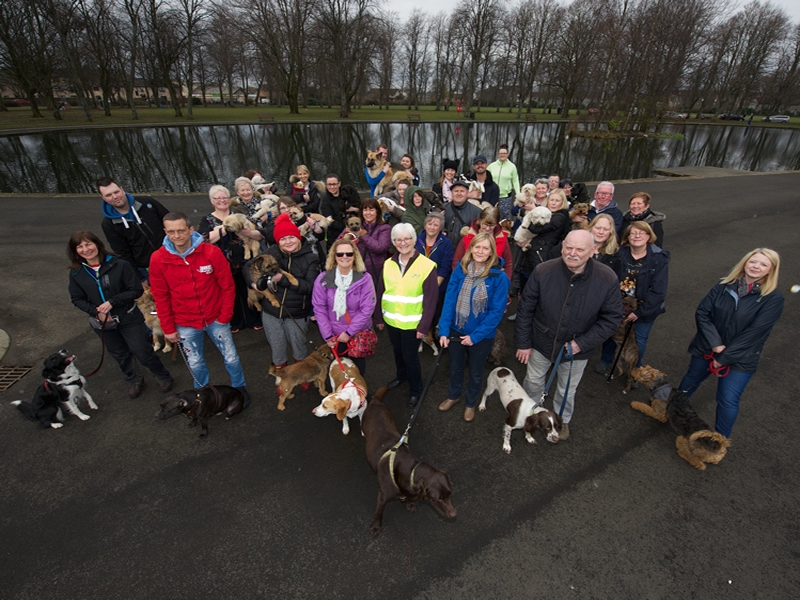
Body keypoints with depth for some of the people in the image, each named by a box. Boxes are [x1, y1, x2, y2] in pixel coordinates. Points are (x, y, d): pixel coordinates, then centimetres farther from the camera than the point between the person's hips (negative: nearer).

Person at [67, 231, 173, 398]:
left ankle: (163, 377, 28)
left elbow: (137, 290, -16)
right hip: (103, 322, 4)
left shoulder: (119, 265, -19)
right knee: (120, 355, 21)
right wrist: (96, 312, -15)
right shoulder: (76, 273, -7)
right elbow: (77, 299, 2)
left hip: (129, 318, -4)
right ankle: (134, 381, 45)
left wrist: (112, 302, -24)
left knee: (143, 352, 3)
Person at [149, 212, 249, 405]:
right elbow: (160, 297, -3)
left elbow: (227, 287, -9)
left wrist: (224, 317, -8)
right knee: (195, 363, 18)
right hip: (185, 324, 1)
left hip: (215, 318, -1)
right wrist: (168, 328, 0)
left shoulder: (212, 252, -17)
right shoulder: (158, 259, -11)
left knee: (231, 357, 13)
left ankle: (239, 387, 40)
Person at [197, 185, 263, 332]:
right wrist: (226, 227, -24)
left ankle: (254, 319, 30)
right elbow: (204, 240, -18)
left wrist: (243, 231, -22)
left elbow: (259, 235, -2)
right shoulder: (207, 220, 2)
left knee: (249, 292, 11)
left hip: (244, 262, 1)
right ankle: (234, 322, 31)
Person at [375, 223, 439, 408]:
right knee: (397, 351, 22)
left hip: (412, 322, -4)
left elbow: (431, 299, -14)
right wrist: (378, 317, 8)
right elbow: (380, 293, 6)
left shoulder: (427, 265, -15)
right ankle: (401, 375, 49)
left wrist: (424, 325, -15)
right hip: (392, 320, 5)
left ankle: (416, 389, 29)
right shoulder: (388, 264, 0)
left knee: (410, 356, 6)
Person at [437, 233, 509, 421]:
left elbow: (497, 311, -18)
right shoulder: (459, 271, -11)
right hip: (456, 330, 3)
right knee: (455, 367, 24)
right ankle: (453, 396, 51)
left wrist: (475, 335, -19)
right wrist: (443, 330, -15)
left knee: (476, 372, 20)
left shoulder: (499, 277, -19)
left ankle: (470, 403, 46)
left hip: (482, 336, -2)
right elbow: (449, 301, -10)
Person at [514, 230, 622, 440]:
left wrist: (582, 343, -20)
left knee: (567, 391, 24)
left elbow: (611, 318, -12)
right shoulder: (543, 272, -22)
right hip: (541, 343, 0)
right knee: (533, 382, 24)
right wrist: (523, 343, -9)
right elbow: (525, 309, -12)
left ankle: (562, 420, 55)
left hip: (577, 349, 0)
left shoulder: (607, 279, -22)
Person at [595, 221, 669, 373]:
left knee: (639, 340, 13)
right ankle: (606, 360, 43)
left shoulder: (660, 259, -16)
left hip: (645, 309, -1)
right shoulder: (620, 254, -11)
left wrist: (639, 312, -17)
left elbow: (658, 291, -17)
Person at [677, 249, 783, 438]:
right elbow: (702, 312, -8)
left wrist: (723, 359, -17)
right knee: (691, 379, 21)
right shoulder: (725, 285, -5)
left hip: (740, 359, -3)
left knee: (728, 400, 0)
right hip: (707, 349, 3)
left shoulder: (773, 299, -13)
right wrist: (715, 344, -18)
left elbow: (752, 334, -17)